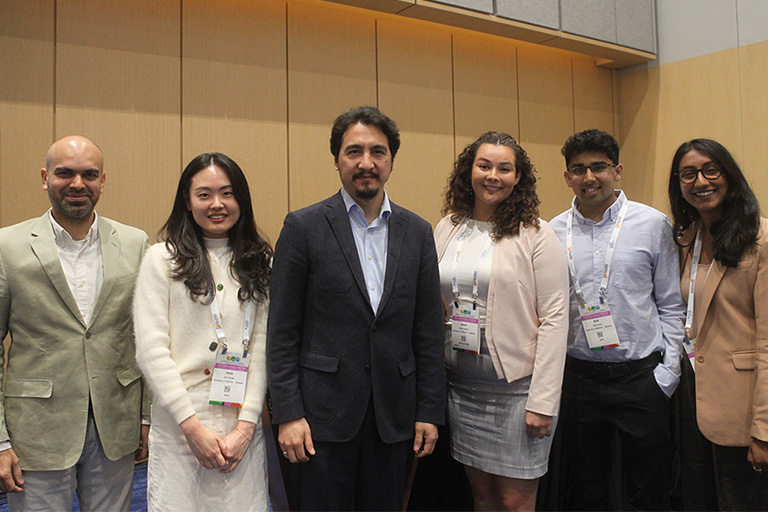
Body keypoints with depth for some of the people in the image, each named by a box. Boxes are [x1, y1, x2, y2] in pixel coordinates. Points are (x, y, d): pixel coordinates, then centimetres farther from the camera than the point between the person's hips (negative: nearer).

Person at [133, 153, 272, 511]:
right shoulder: (162, 258, 1)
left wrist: (246, 424, -6)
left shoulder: (259, 263, 7)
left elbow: (262, 345, 3)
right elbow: (150, 349, -4)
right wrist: (191, 425, -9)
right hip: (177, 426, -2)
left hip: (243, 426, 2)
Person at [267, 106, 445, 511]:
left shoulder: (417, 233, 5)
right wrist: (287, 414, -9)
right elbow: (282, 332, -4)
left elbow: (428, 332, 6)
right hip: (323, 415, -3)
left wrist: (429, 412, 4)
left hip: (394, 416, 3)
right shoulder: (303, 227, -4)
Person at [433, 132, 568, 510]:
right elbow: (434, 306, 11)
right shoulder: (447, 228, 6)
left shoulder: (536, 234, -8)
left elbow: (554, 318, -10)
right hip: (461, 383, 4)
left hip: (516, 384, -4)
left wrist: (542, 401, -14)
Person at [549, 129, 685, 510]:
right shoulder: (553, 232, 2)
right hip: (578, 377, 2)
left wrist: (667, 372, -4)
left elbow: (670, 305, 2)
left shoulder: (653, 224, -1)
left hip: (641, 375, -1)